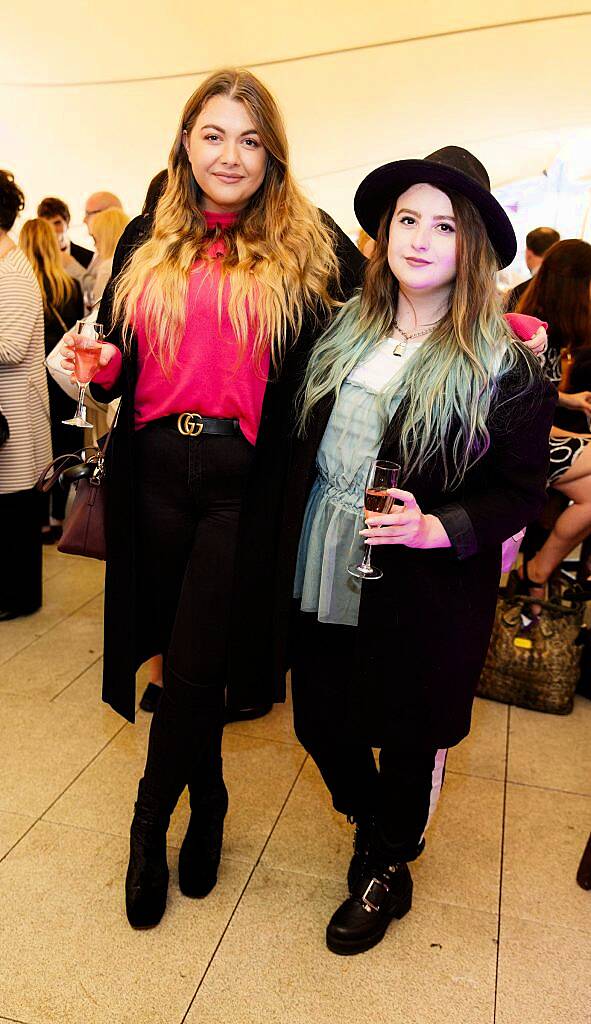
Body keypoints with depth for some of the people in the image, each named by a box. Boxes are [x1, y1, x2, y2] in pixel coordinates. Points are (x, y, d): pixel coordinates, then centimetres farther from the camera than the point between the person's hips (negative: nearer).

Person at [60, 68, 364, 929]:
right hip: (155, 474, 4)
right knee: (181, 656, 14)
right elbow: (119, 358, 15)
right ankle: (207, 806, 39)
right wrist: (98, 366, -5)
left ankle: (150, 824, 25)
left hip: (243, 480, -3)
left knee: (194, 667, -2)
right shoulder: (147, 243, 12)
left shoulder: (308, 243, 2)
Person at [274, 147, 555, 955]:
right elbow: (303, 450, 9)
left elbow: (523, 491, -7)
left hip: (420, 599, -4)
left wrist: (439, 528, -22)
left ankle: (387, 872, 44)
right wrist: (288, 550, 2)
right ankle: (374, 825, 51)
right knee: (319, 723, 18)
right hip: (320, 583, 5)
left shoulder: (504, 367, -10)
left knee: (408, 739, 14)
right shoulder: (344, 337, 4)